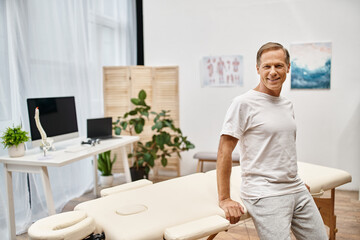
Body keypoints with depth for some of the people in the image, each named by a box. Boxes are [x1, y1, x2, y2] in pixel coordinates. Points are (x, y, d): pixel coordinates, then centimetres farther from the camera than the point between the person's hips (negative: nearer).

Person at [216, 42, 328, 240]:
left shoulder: (287, 105, 13)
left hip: (297, 191, 7)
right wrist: (224, 199, -15)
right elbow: (224, 151, -14)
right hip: (264, 194, -7)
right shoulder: (244, 103, -11)